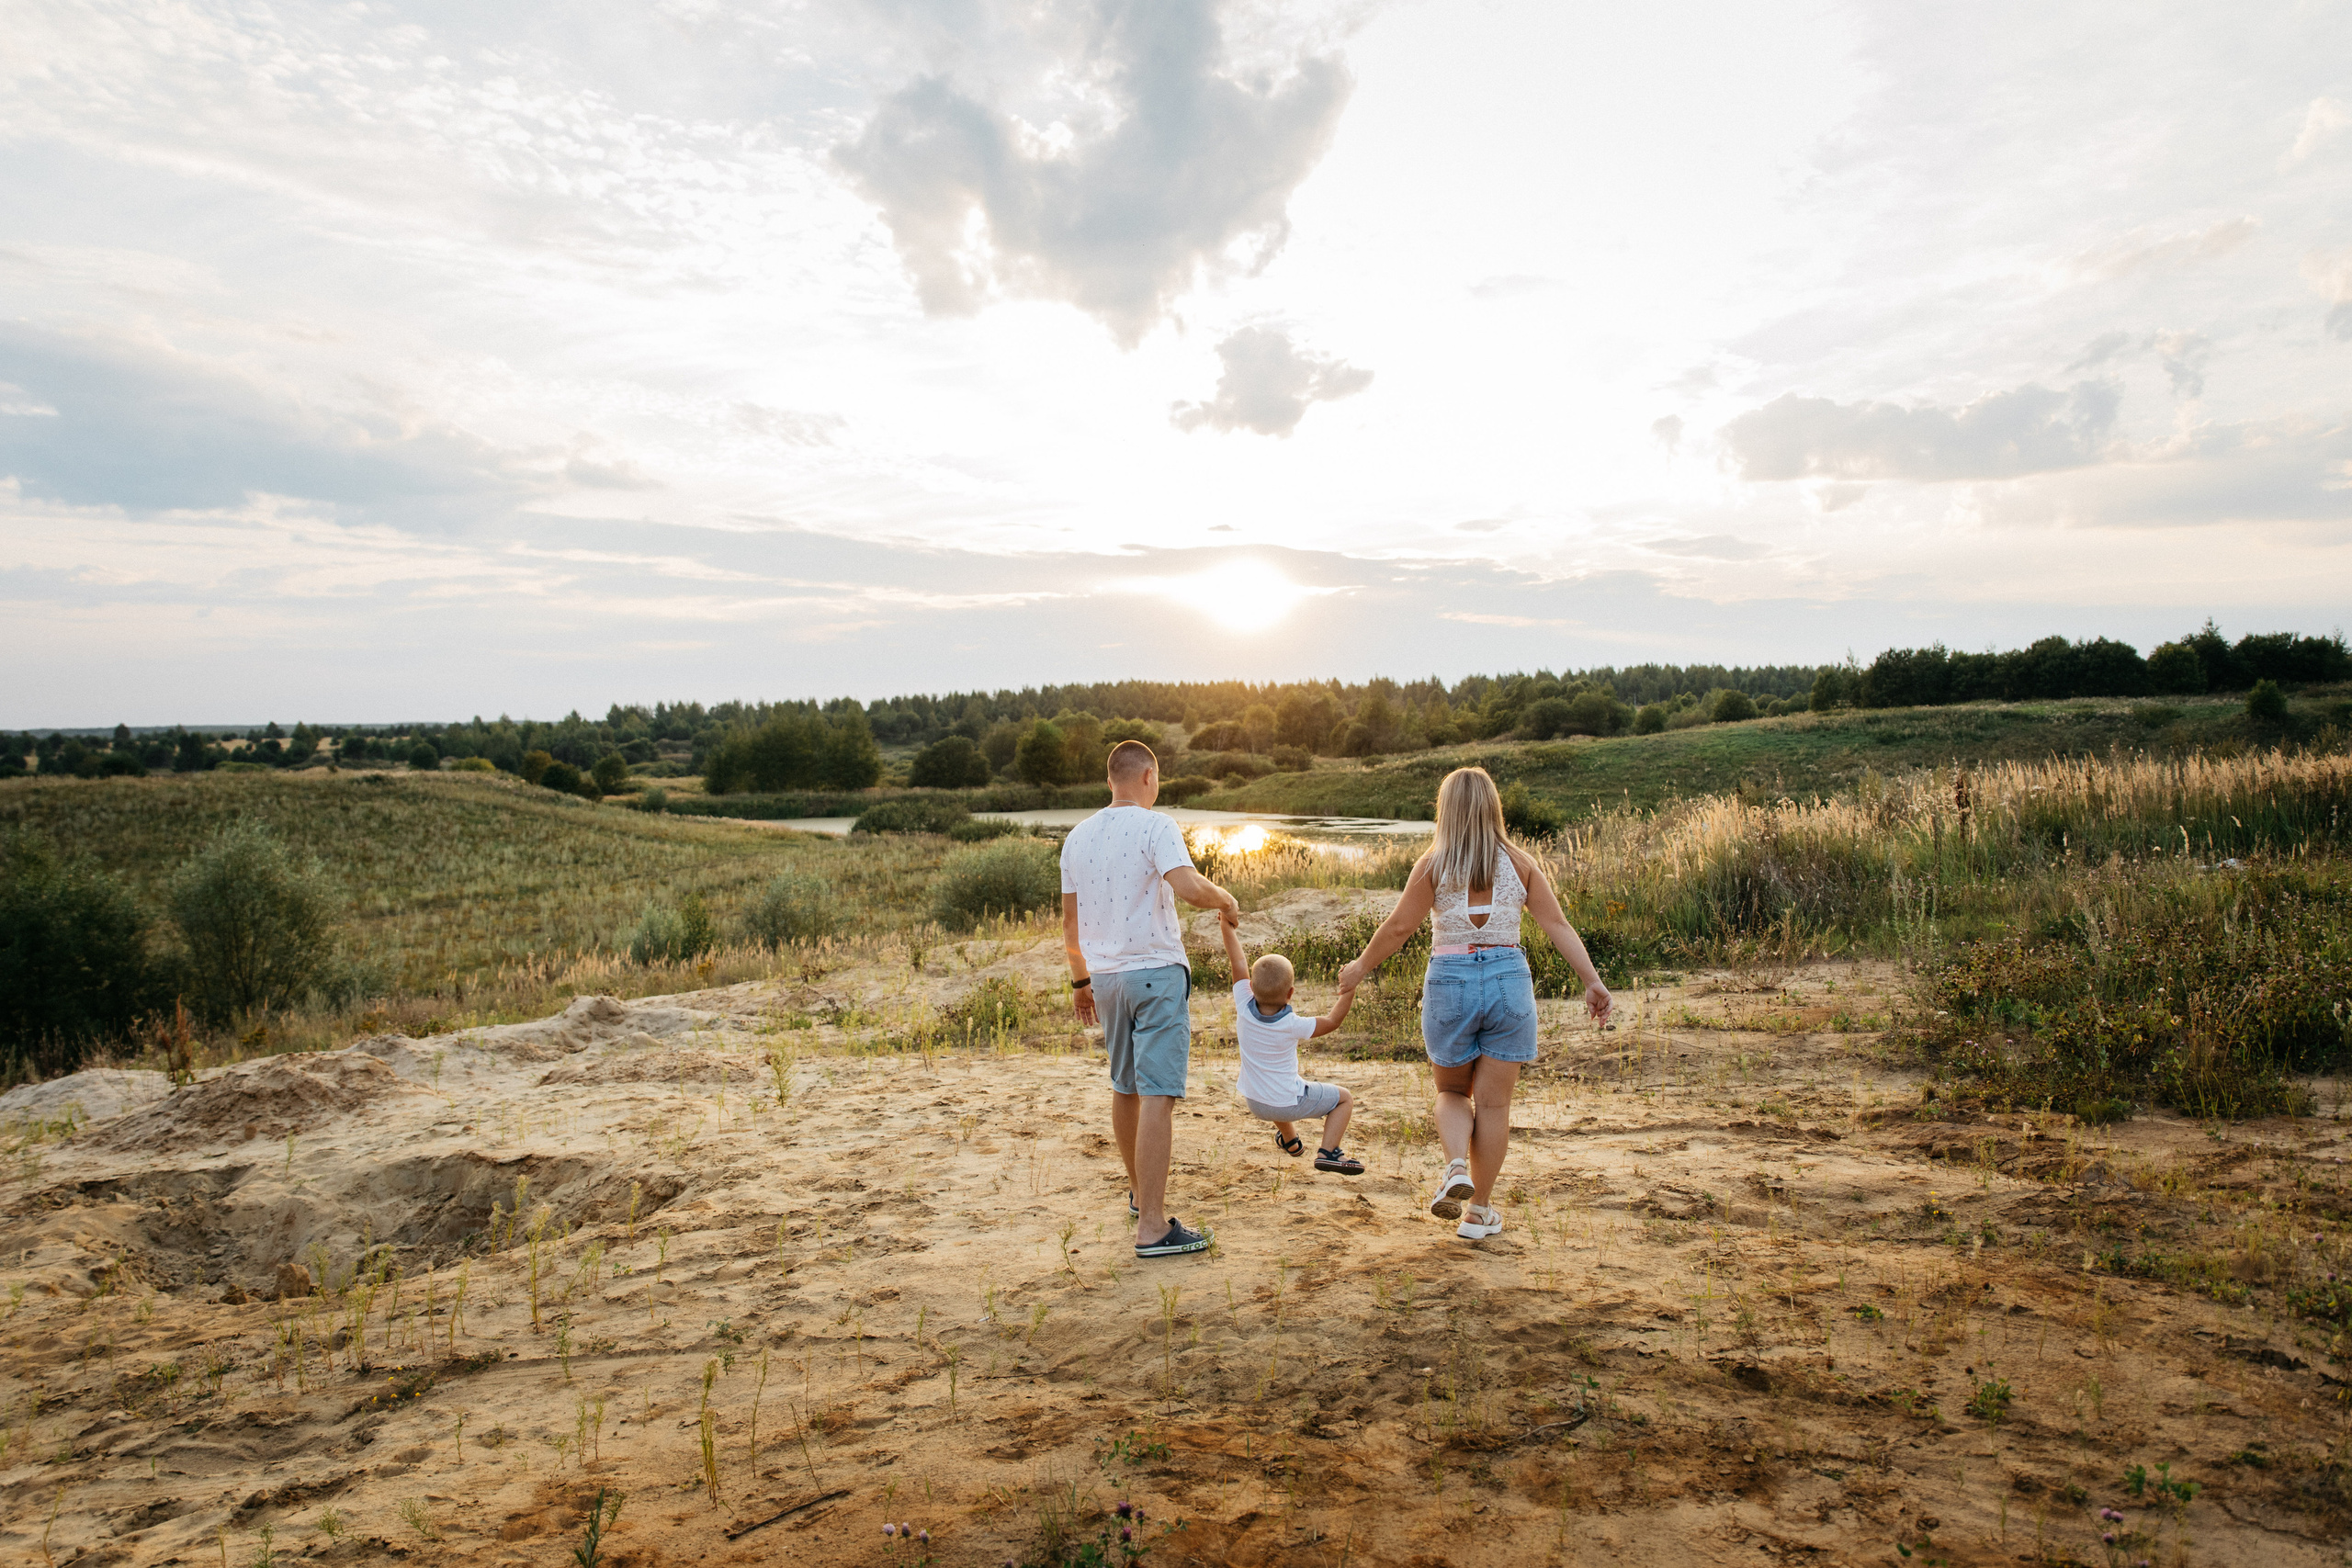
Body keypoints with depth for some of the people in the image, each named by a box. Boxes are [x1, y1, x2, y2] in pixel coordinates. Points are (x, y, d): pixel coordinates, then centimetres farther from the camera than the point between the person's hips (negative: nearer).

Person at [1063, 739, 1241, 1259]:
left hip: (1105, 977, 7)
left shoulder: (1078, 836, 10)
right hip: (1156, 971, -7)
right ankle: (1152, 1226, -9)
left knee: (1125, 1087, 20)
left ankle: (1139, 1192, 37)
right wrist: (1226, 900, -6)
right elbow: (1188, 886, -26)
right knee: (1158, 1095, -7)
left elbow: (1070, 923, 14)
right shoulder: (1155, 827, -9)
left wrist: (1081, 981, 24)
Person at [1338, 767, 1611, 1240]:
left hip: (1450, 982, -1)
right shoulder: (1519, 862, 1)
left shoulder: (1434, 863, -4)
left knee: (1452, 1091, 19)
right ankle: (1479, 1211, 16)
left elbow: (1398, 926, -4)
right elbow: (1557, 925, -2)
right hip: (1508, 980, 1)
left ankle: (1456, 1167, -7)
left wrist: (1361, 966, 9)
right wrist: (1592, 981, -1)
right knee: (1493, 1103, 9)